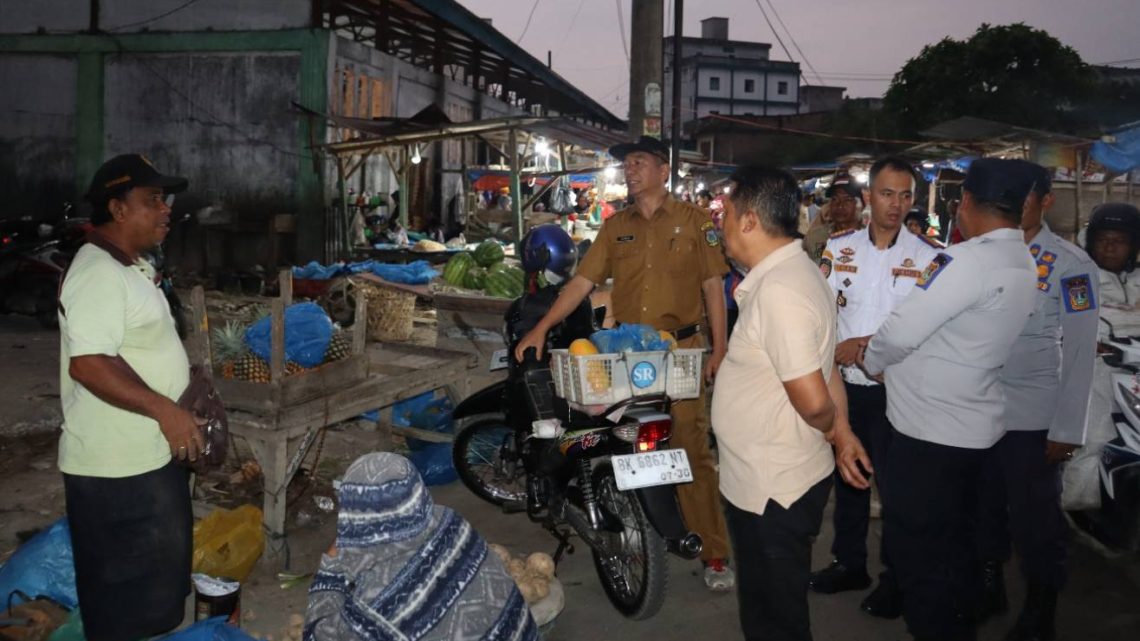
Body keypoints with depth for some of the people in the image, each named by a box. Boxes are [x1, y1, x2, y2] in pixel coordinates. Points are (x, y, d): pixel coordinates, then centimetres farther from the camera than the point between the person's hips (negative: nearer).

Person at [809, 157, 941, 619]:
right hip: (844, 384, 4)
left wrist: (868, 346, -18)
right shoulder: (838, 247, 3)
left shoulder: (926, 256, -7)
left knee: (895, 482, 4)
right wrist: (833, 351, -14)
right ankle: (849, 563, 34)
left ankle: (895, 578, 23)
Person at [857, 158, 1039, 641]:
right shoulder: (1024, 264, 6)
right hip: (971, 425, 9)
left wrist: (870, 360, -3)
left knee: (914, 546, 6)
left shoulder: (966, 261, -23)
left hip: (931, 428, -9)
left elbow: (901, 331, -23)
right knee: (954, 542, 23)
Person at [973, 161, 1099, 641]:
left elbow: (1081, 353, -9)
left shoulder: (1071, 265, -9)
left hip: (1033, 419, -4)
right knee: (983, 509, 17)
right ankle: (988, 587, 39)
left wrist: (1067, 430, -11)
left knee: (1034, 520, 9)